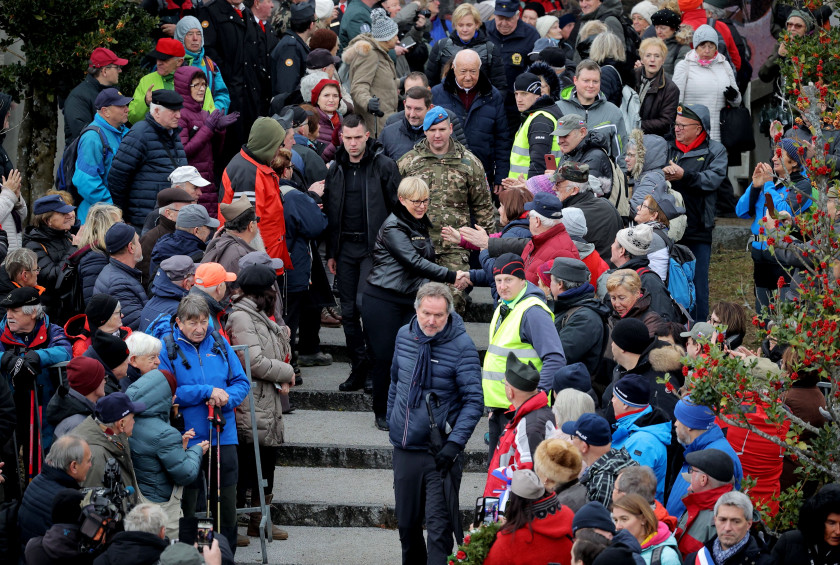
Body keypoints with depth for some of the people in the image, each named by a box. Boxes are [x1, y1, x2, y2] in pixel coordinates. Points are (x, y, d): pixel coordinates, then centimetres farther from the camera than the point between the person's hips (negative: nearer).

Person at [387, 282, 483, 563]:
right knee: (406, 523, 17)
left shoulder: (462, 346, -14)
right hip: (405, 448, 5)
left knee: (439, 527, -8)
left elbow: (473, 401, -15)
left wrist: (454, 443, -24)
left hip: (440, 453, -5)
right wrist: (392, 424, 21)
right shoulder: (405, 336, 3)